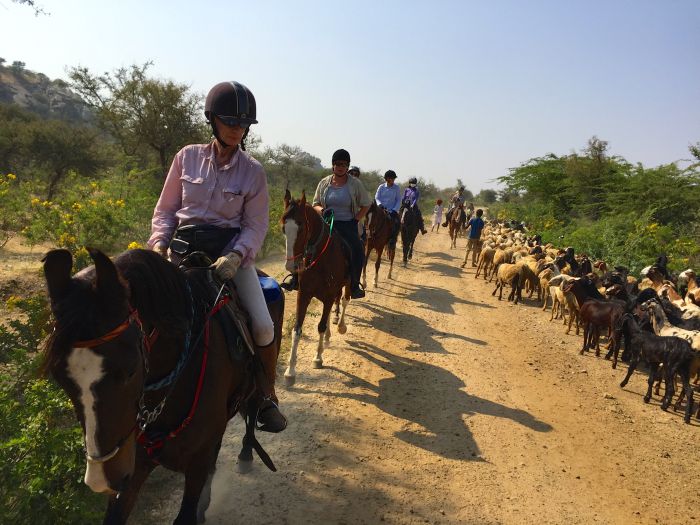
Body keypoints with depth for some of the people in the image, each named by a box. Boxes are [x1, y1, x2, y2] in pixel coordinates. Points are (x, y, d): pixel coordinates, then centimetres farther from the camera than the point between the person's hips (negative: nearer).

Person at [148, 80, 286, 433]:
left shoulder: (253, 171, -1)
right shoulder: (188, 157, 2)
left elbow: (255, 225, -3)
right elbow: (166, 209, 8)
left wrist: (235, 257, -21)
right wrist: (159, 245, -9)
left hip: (233, 250, -1)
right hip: (184, 247, 2)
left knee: (263, 325, -16)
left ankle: (267, 398, 7)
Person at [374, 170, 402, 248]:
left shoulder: (397, 188, 4)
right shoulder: (381, 187, 6)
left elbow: (398, 200, 2)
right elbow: (377, 197, 4)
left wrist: (395, 210, -12)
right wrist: (380, 204, -18)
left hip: (392, 211, -1)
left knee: (398, 222, -25)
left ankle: (393, 239, -16)